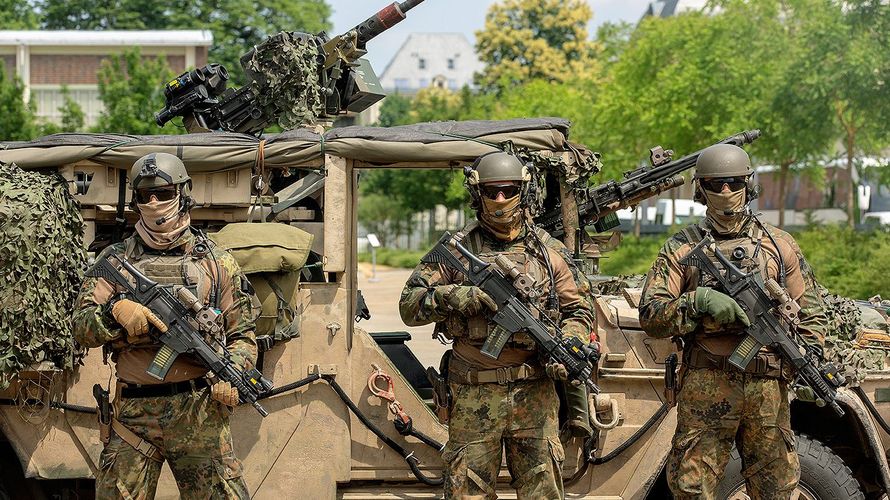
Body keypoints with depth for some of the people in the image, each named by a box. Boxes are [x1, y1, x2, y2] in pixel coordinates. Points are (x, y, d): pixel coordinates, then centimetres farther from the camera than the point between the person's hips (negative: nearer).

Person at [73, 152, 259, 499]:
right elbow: (82, 329, 4)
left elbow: (242, 336, 9)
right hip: (133, 414, 1)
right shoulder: (114, 259, 10)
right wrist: (116, 311, -16)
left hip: (200, 413, -1)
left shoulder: (216, 261, 8)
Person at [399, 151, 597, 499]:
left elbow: (578, 312, 12)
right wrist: (459, 297, -16)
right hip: (473, 395, -1)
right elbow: (409, 304, 1)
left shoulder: (548, 251, 8)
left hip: (535, 395, 1)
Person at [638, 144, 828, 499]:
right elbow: (650, 316, -3)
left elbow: (811, 312, 16)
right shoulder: (681, 248, 5)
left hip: (768, 389, 2)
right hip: (705, 387, -2)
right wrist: (699, 301, -18)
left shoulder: (780, 245, 12)